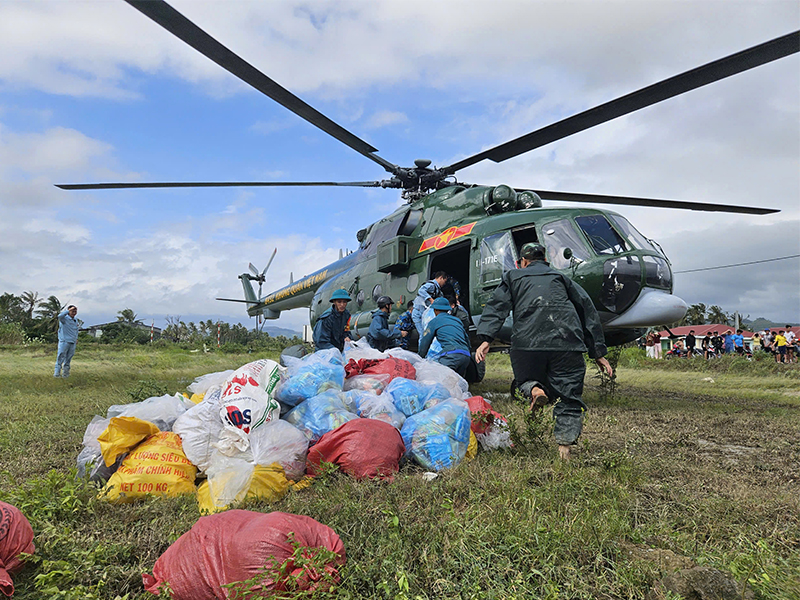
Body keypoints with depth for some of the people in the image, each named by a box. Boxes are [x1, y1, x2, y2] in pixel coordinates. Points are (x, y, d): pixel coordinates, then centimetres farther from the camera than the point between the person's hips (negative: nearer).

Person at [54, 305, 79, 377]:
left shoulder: (75, 320, 15)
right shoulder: (64, 318, -5)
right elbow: (60, 316, -30)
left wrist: (76, 338, 24)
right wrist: (69, 310, -28)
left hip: (72, 343, 6)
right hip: (64, 341, -6)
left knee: (68, 359, 9)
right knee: (60, 357, -7)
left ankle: (65, 373, 14)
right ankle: (57, 373, -5)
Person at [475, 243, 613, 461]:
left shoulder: (512, 277, 24)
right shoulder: (561, 278, 28)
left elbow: (496, 307, 6)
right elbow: (588, 311, 21)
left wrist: (485, 339, -5)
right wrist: (598, 353, 20)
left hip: (527, 342, -1)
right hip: (567, 343, 1)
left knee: (527, 380, 22)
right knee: (569, 398, 8)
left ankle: (534, 390, -12)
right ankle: (564, 448, -5)